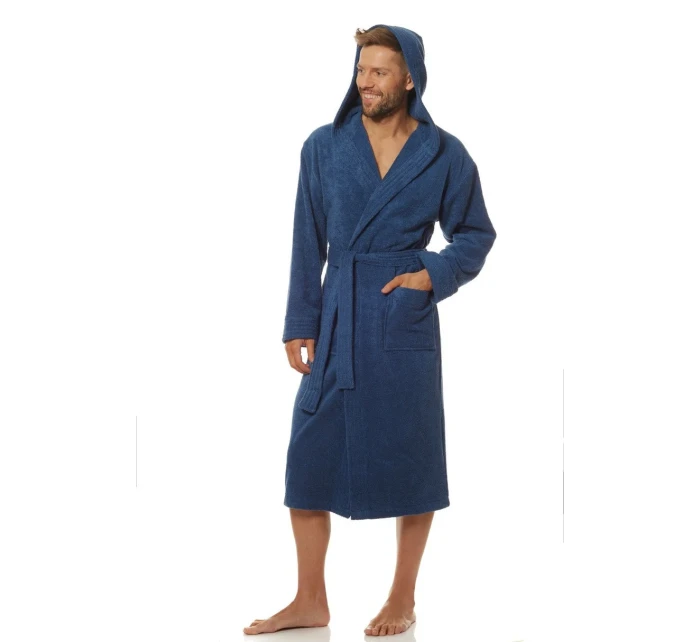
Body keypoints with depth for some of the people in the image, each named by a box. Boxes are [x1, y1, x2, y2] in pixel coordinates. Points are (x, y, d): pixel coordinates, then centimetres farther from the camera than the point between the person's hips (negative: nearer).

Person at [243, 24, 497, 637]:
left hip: (406, 323, -2)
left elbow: (476, 234, 8)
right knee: (308, 456, 1)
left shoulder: (444, 155, -1)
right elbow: (308, 242, 5)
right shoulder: (324, 147, 3)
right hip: (335, 320, 2)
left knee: (410, 459, 5)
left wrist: (434, 275, -9)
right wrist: (300, 324, 2)